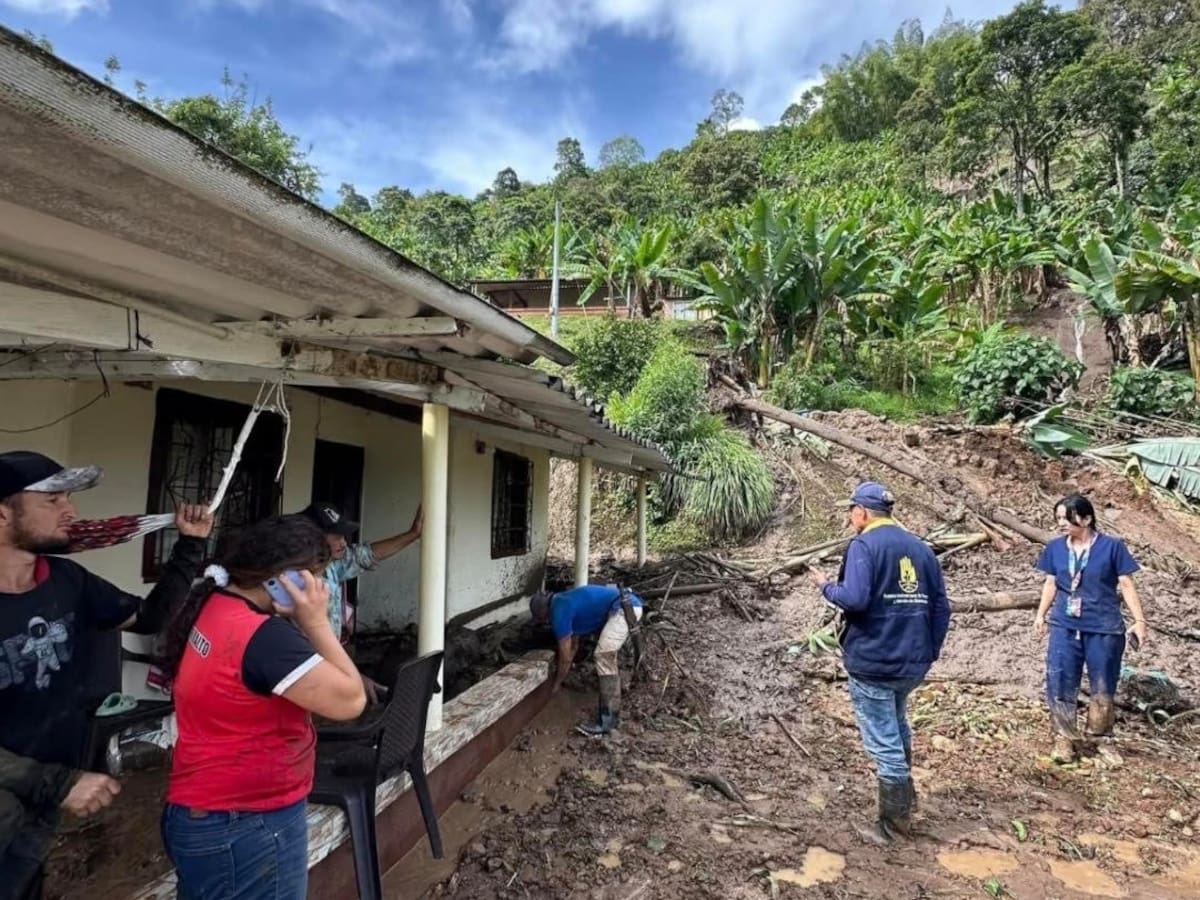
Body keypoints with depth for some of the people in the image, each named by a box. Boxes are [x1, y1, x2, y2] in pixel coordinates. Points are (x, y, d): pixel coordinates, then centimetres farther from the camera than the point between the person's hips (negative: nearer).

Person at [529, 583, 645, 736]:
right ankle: (613, 713, 24)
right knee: (608, 656, 19)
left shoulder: (559, 611, -6)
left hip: (625, 608, -11)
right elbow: (573, 646, 33)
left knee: (603, 657, -11)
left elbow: (565, 657, 1)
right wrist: (562, 677, 39)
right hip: (630, 605, 11)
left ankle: (608, 720, -8)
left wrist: (556, 685, 16)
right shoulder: (565, 603, 23)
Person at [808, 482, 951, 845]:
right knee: (897, 729, 27)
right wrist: (930, 651, 17)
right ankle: (904, 797, 42)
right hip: (912, 662, 8)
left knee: (883, 742, 5)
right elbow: (941, 607, 9)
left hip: (873, 662, -7)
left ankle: (894, 822, 17)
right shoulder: (921, 547, 8)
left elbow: (854, 598, -26)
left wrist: (826, 586, -6)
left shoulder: (864, 545, -13)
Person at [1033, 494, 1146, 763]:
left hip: (1103, 629, -2)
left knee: (1102, 686, 10)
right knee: (1059, 683, -1)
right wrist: (1040, 615, 5)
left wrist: (1140, 621, -6)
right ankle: (1064, 738, 11)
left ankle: (1098, 727, 38)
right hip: (1064, 627, 2)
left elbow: (1126, 585, -4)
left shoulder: (1112, 546, -9)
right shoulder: (1055, 547, 0)